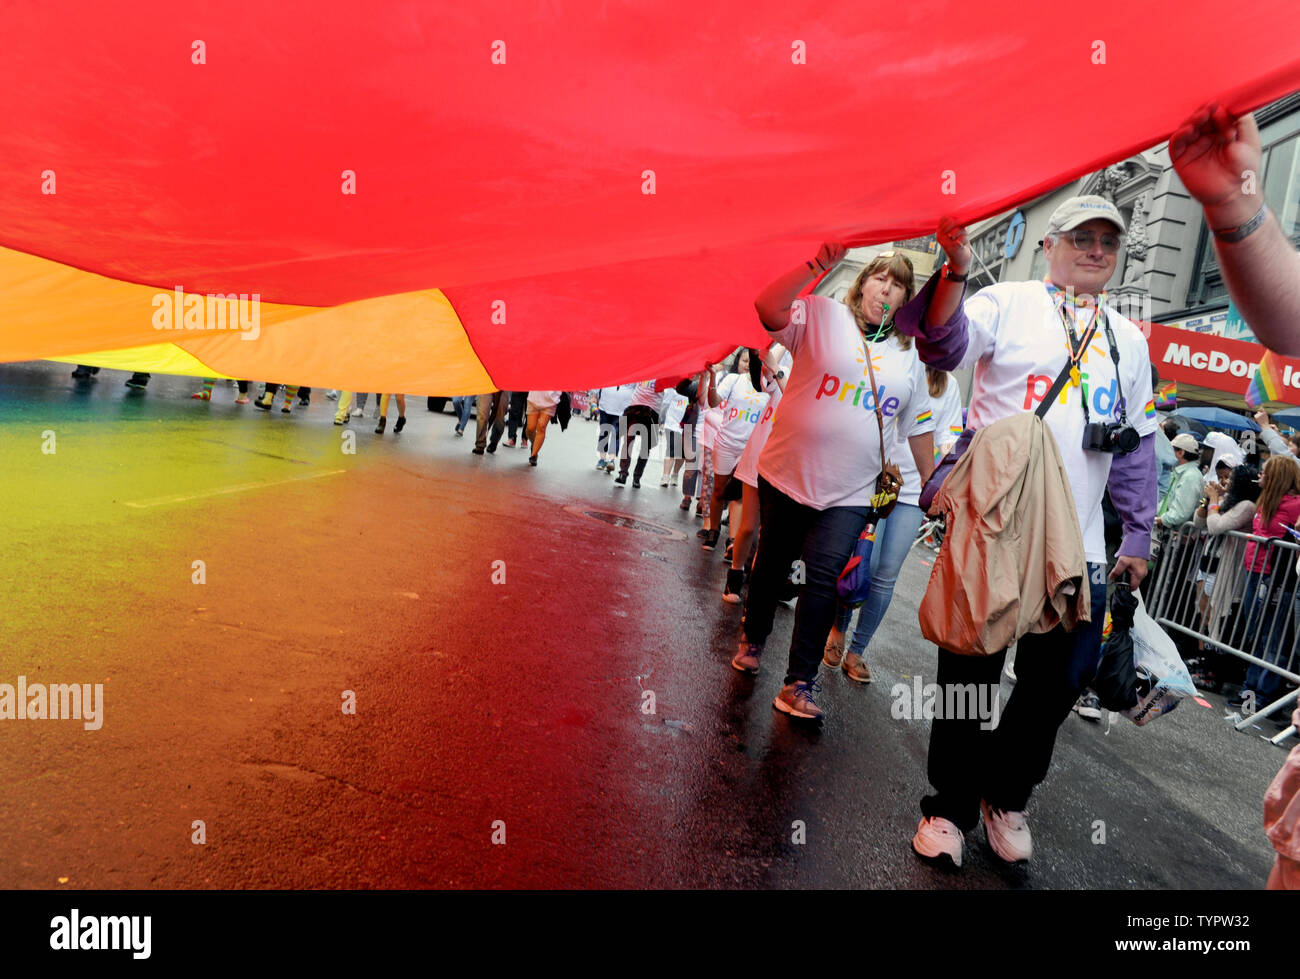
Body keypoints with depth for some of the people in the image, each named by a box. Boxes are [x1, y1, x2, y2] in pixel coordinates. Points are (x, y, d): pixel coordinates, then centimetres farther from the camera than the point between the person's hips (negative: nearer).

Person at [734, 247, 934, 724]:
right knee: (772, 564, 13)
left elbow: (918, 426, 17)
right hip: (788, 472, -1)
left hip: (849, 492, 2)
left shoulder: (909, 355, 10)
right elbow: (767, 307, -20)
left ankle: (799, 684, 0)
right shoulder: (823, 317, -1)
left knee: (825, 576, -9)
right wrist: (819, 265, -28)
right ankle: (752, 639, 37)